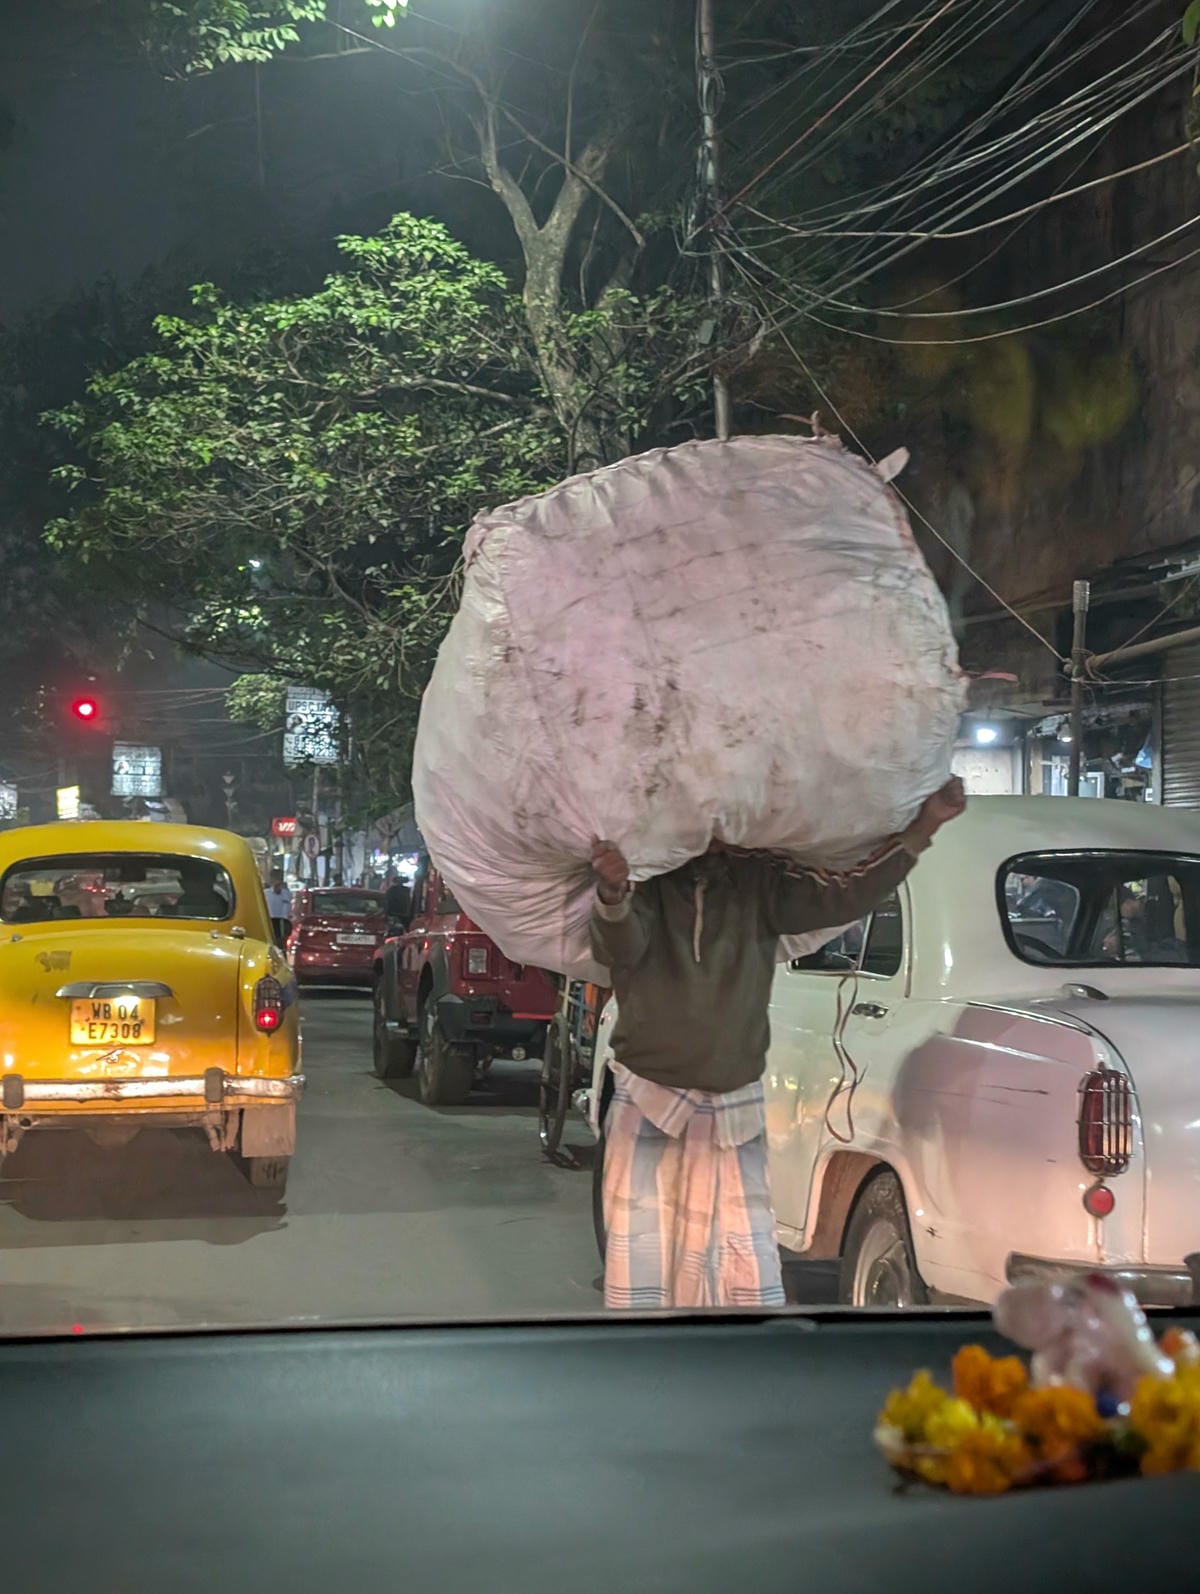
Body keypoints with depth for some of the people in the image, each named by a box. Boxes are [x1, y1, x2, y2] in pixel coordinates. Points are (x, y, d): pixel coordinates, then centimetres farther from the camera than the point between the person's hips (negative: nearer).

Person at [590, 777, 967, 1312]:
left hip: (734, 1113, 2)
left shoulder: (756, 883, -1)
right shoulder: (646, 886, -9)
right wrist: (612, 896, -54)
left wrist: (920, 830, -22)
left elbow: (837, 895, -11)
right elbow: (620, 946, -29)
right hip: (647, 1106, -2)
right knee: (640, 1263, 1)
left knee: (747, 1265, 2)